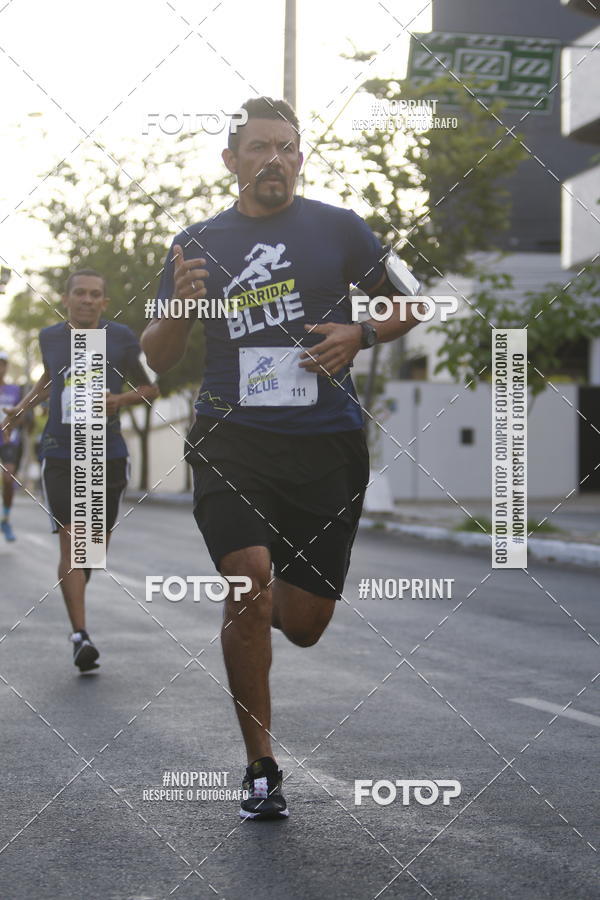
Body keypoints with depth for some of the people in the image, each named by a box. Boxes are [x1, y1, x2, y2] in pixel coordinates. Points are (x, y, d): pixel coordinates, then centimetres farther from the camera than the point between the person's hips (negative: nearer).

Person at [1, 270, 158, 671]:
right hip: (60, 454, 0)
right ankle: (81, 635, -14)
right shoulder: (50, 337, 7)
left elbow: (151, 388, 6)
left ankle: (75, 591, 43)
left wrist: (119, 400, -11)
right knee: (71, 541, -12)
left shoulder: (120, 337, 0)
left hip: (108, 454, 0)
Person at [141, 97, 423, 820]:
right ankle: (260, 766, -5)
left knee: (304, 625, 3)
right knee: (250, 581, -21)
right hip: (232, 440, 0)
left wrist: (359, 334, -6)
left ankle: (252, 606, 43)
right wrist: (179, 307, -10)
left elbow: (407, 306, 15)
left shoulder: (338, 229, 6)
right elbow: (156, 358, 11)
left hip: (327, 442, 1)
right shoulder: (197, 245, 9)